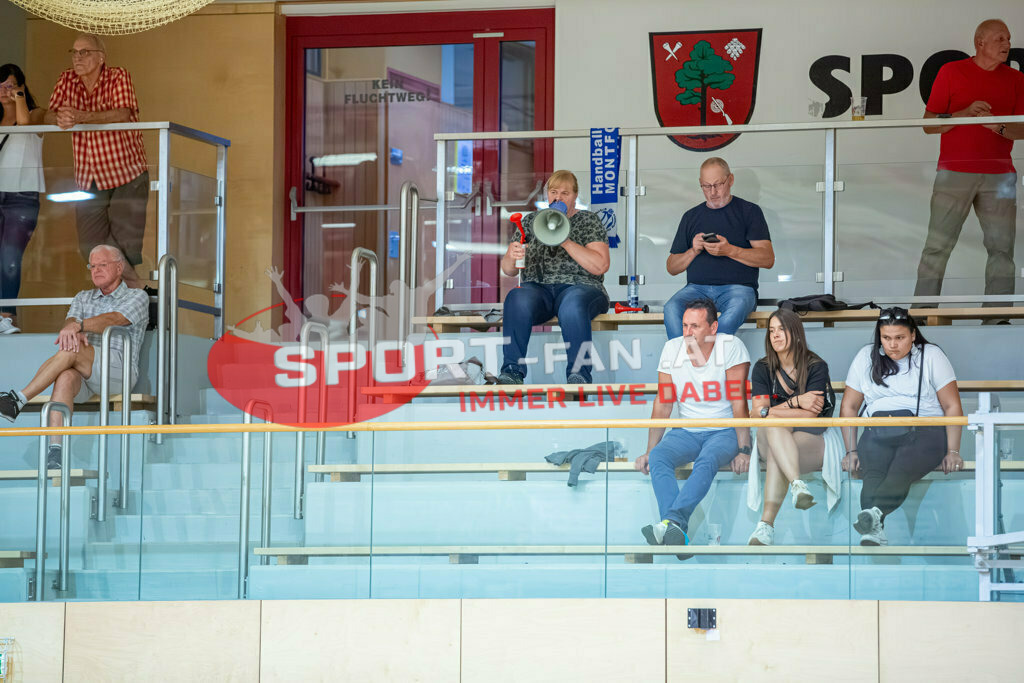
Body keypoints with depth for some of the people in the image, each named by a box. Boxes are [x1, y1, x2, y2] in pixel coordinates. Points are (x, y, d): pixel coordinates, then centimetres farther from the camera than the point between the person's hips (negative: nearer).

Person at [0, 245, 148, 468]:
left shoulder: (137, 297, 11)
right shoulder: (83, 298, 28)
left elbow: (113, 320, -10)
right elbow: (71, 319, 6)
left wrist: (78, 325, -28)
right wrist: (72, 330, -21)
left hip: (119, 371, -4)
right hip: (82, 375, 4)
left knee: (71, 350, -32)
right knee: (65, 377, -34)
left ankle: (19, 399, -32)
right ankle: (55, 450, -46)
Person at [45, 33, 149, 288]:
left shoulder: (118, 77, -8)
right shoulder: (67, 80, 5)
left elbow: (122, 114, -23)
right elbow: (50, 116, -1)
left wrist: (81, 117, -36)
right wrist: (60, 119, -27)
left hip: (125, 174, -4)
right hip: (88, 179, 4)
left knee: (125, 246, -7)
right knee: (90, 247, 2)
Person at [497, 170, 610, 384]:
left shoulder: (589, 220, 13)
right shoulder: (531, 220, 21)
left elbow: (600, 266, -3)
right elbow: (509, 270, 17)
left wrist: (566, 241, -12)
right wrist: (511, 256, -8)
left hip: (578, 287, -2)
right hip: (537, 288, 2)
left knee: (572, 304, -40)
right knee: (516, 299, -34)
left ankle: (578, 374, -44)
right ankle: (512, 371, -39)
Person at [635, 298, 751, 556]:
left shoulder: (731, 347, -9)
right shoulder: (672, 349, 2)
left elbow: (739, 402, -12)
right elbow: (662, 406, 4)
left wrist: (744, 450, -21)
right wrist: (649, 451, -4)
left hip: (724, 431, -3)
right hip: (687, 431, 3)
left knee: (707, 461, -37)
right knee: (658, 458, -28)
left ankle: (671, 522, -55)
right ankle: (678, 534, -47)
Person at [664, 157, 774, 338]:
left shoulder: (749, 211, 12)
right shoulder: (691, 217, 22)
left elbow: (768, 259, 2)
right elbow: (672, 267, 21)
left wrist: (729, 251, -12)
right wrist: (693, 251, 0)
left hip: (737, 286, -3)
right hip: (697, 287, 3)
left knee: (734, 311, -40)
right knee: (672, 309, -33)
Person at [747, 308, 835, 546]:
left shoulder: (816, 367, -2)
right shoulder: (762, 369, 8)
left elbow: (810, 415, -12)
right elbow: (758, 412, -4)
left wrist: (768, 411, -11)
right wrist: (796, 403, -15)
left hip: (811, 440, -3)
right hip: (769, 439, 3)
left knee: (775, 454, -36)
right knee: (773, 427, -36)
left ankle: (767, 524, -52)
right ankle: (798, 485, -56)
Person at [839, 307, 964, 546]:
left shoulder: (932, 356, 7)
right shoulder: (866, 357, 14)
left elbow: (953, 407, 5)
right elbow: (849, 406, 17)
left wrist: (953, 451, -5)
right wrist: (851, 451, 7)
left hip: (925, 430, -2)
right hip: (878, 432, 2)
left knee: (901, 471, -36)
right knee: (872, 474, -33)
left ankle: (875, 513, -61)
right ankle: (874, 530, -56)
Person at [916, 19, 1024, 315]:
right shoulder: (952, 72, 4)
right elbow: (929, 124, 1)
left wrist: (999, 126, -14)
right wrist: (966, 113, -14)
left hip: (999, 175, 3)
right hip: (954, 172, -3)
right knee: (937, 246, -5)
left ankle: (997, 317, 0)